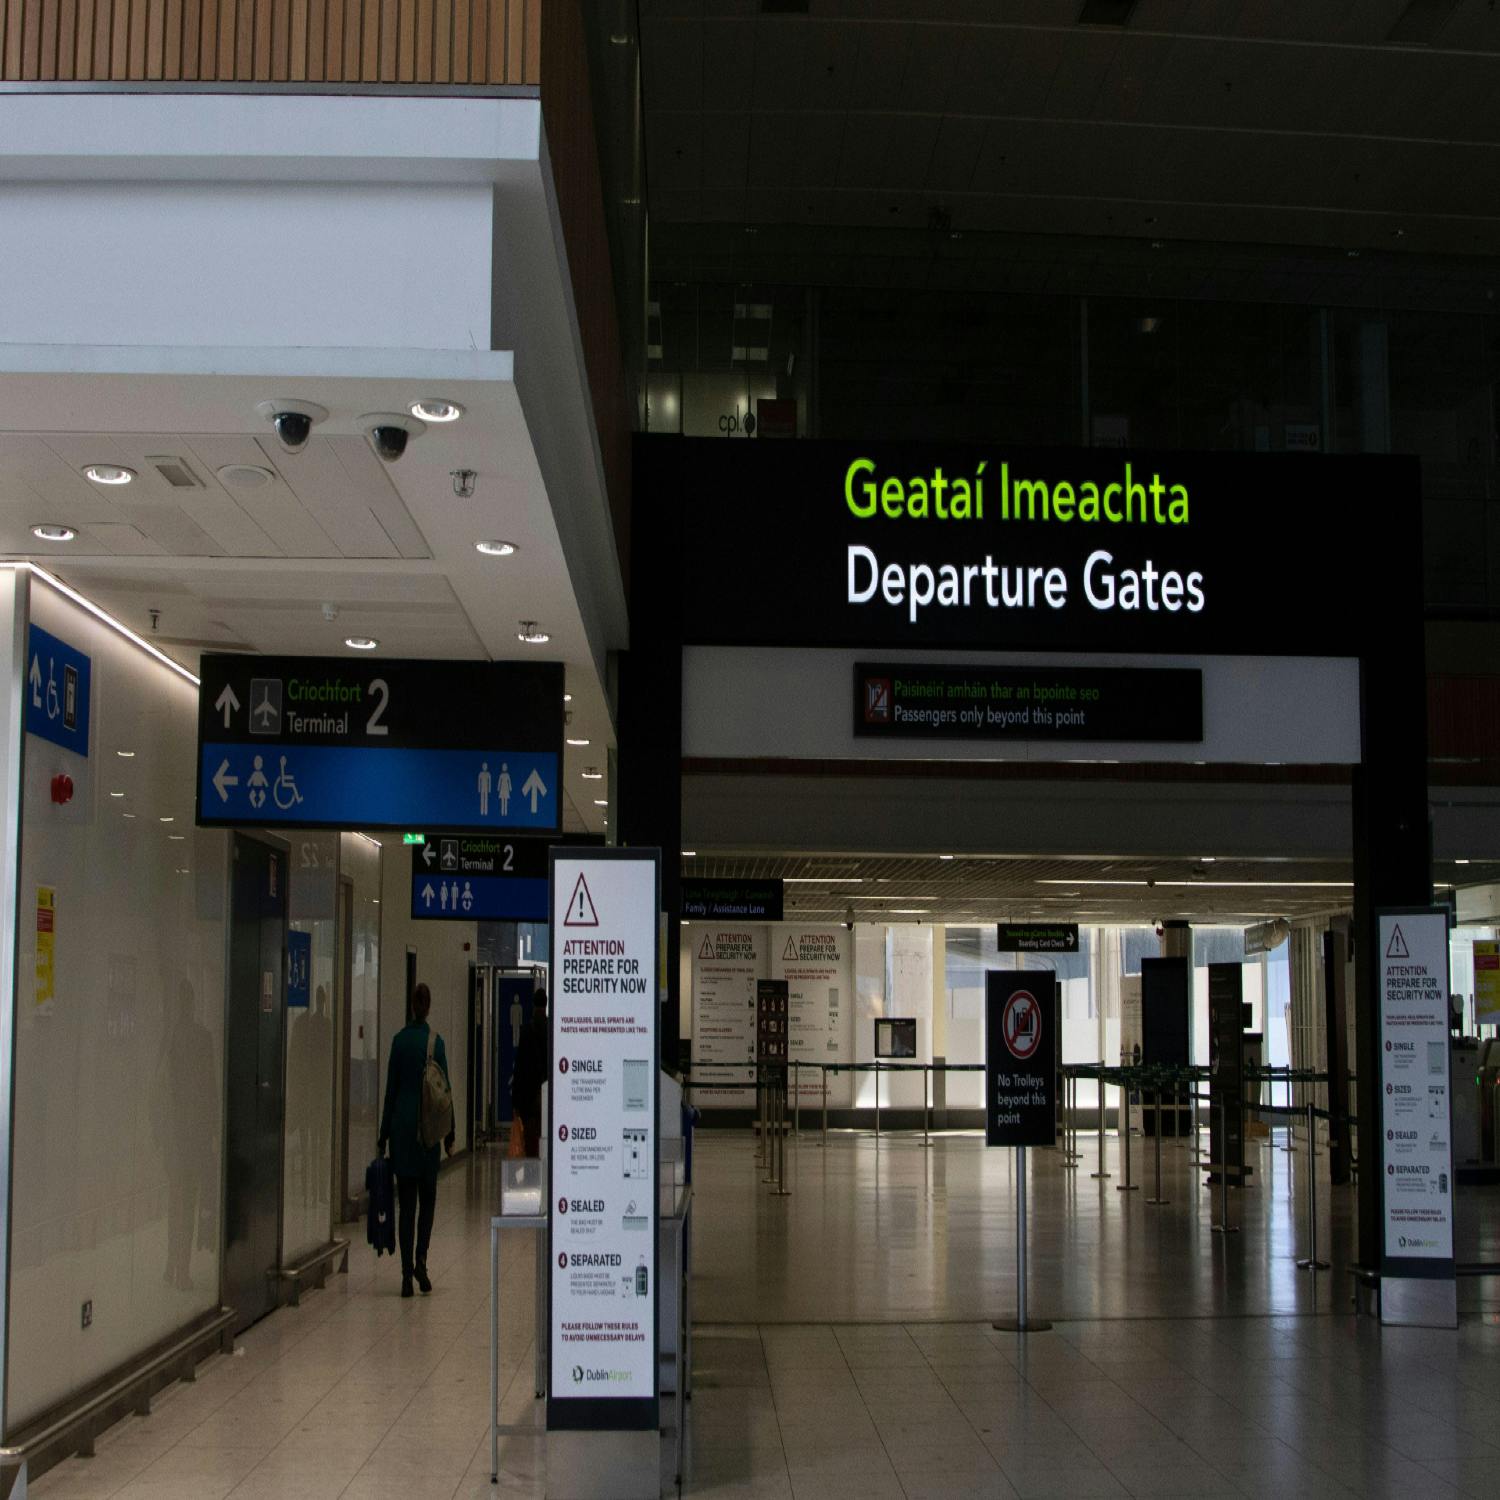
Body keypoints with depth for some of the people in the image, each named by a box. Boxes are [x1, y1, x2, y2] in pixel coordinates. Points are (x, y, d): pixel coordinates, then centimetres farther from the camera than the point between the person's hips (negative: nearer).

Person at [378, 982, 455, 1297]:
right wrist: (449, 1135, 6)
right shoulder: (436, 1042, -4)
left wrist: (383, 1136, 7)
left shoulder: (399, 1040, -1)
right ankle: (420, 1260, -2)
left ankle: (407, 1273, 0)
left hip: (402, 1122, 1)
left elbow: (391, 1089, 1)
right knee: (427, 1197, 13)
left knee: (406, 1201, 3)